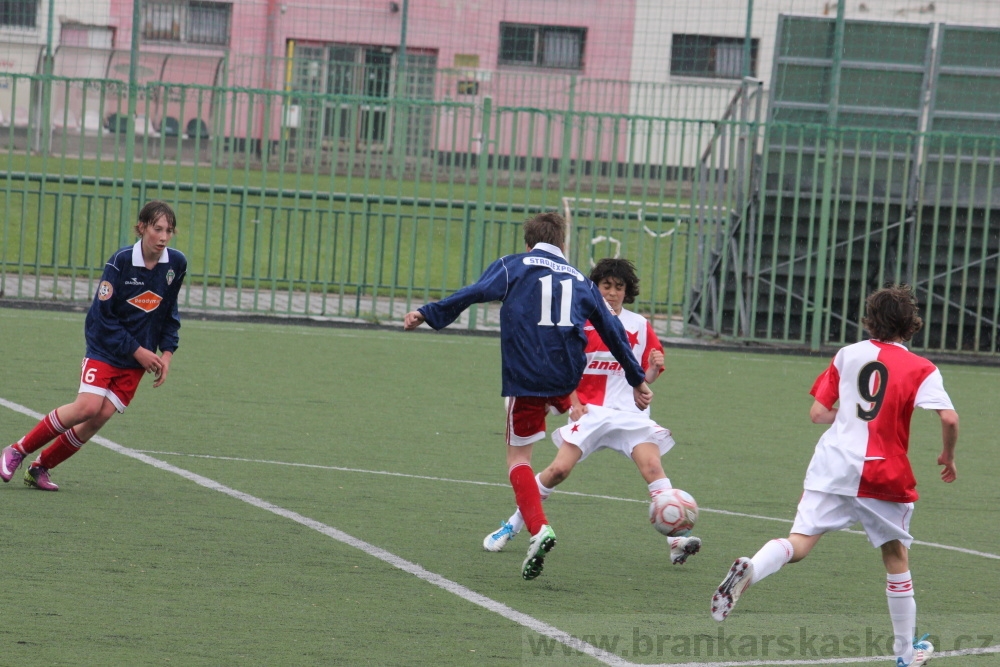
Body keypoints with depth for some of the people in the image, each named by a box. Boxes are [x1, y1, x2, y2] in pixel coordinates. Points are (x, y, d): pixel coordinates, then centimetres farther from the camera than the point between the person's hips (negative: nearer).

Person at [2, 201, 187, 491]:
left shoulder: (176, 263, -3)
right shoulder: (121, 261, -16)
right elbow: (103, 315, -13)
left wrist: (167, 352, 2)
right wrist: (138, 351, -13)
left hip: (138, 358, 4)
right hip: (105, 347, -4)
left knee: (102, 415, -8)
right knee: (88, 406, -20)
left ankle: (40, 467, 5)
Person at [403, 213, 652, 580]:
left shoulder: (513, 266, 8)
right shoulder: (580, 281, 19)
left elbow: (478, 291, -9)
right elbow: (612, 331, 21)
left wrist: (428, 314, -9)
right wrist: (638, 380, 28)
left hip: (525, 377, -3)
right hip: (568, 377, 3)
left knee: (518, 457, 4)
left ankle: (539, 529, -15)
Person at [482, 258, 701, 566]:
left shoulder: (639, 326, 4)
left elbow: (646, 377, 9)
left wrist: (654, 367, -13)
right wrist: (574, 404, -3)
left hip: (631, 413, 1)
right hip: (590, 411, -1)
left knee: (652, 466, -20)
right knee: (559, 469, -11)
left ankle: (677, 539, -23)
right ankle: (512, 526, 7)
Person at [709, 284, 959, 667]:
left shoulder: (848, 355, 8)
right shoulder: (921, 369, 0)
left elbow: (817, 413, 9)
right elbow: (949, 418, -13)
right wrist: (948, 456, 6)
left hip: (832, 467, 1)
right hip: (884, 476, -1)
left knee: (798, 544, -7)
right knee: (896, 556, 17)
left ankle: (749, 570, -40)